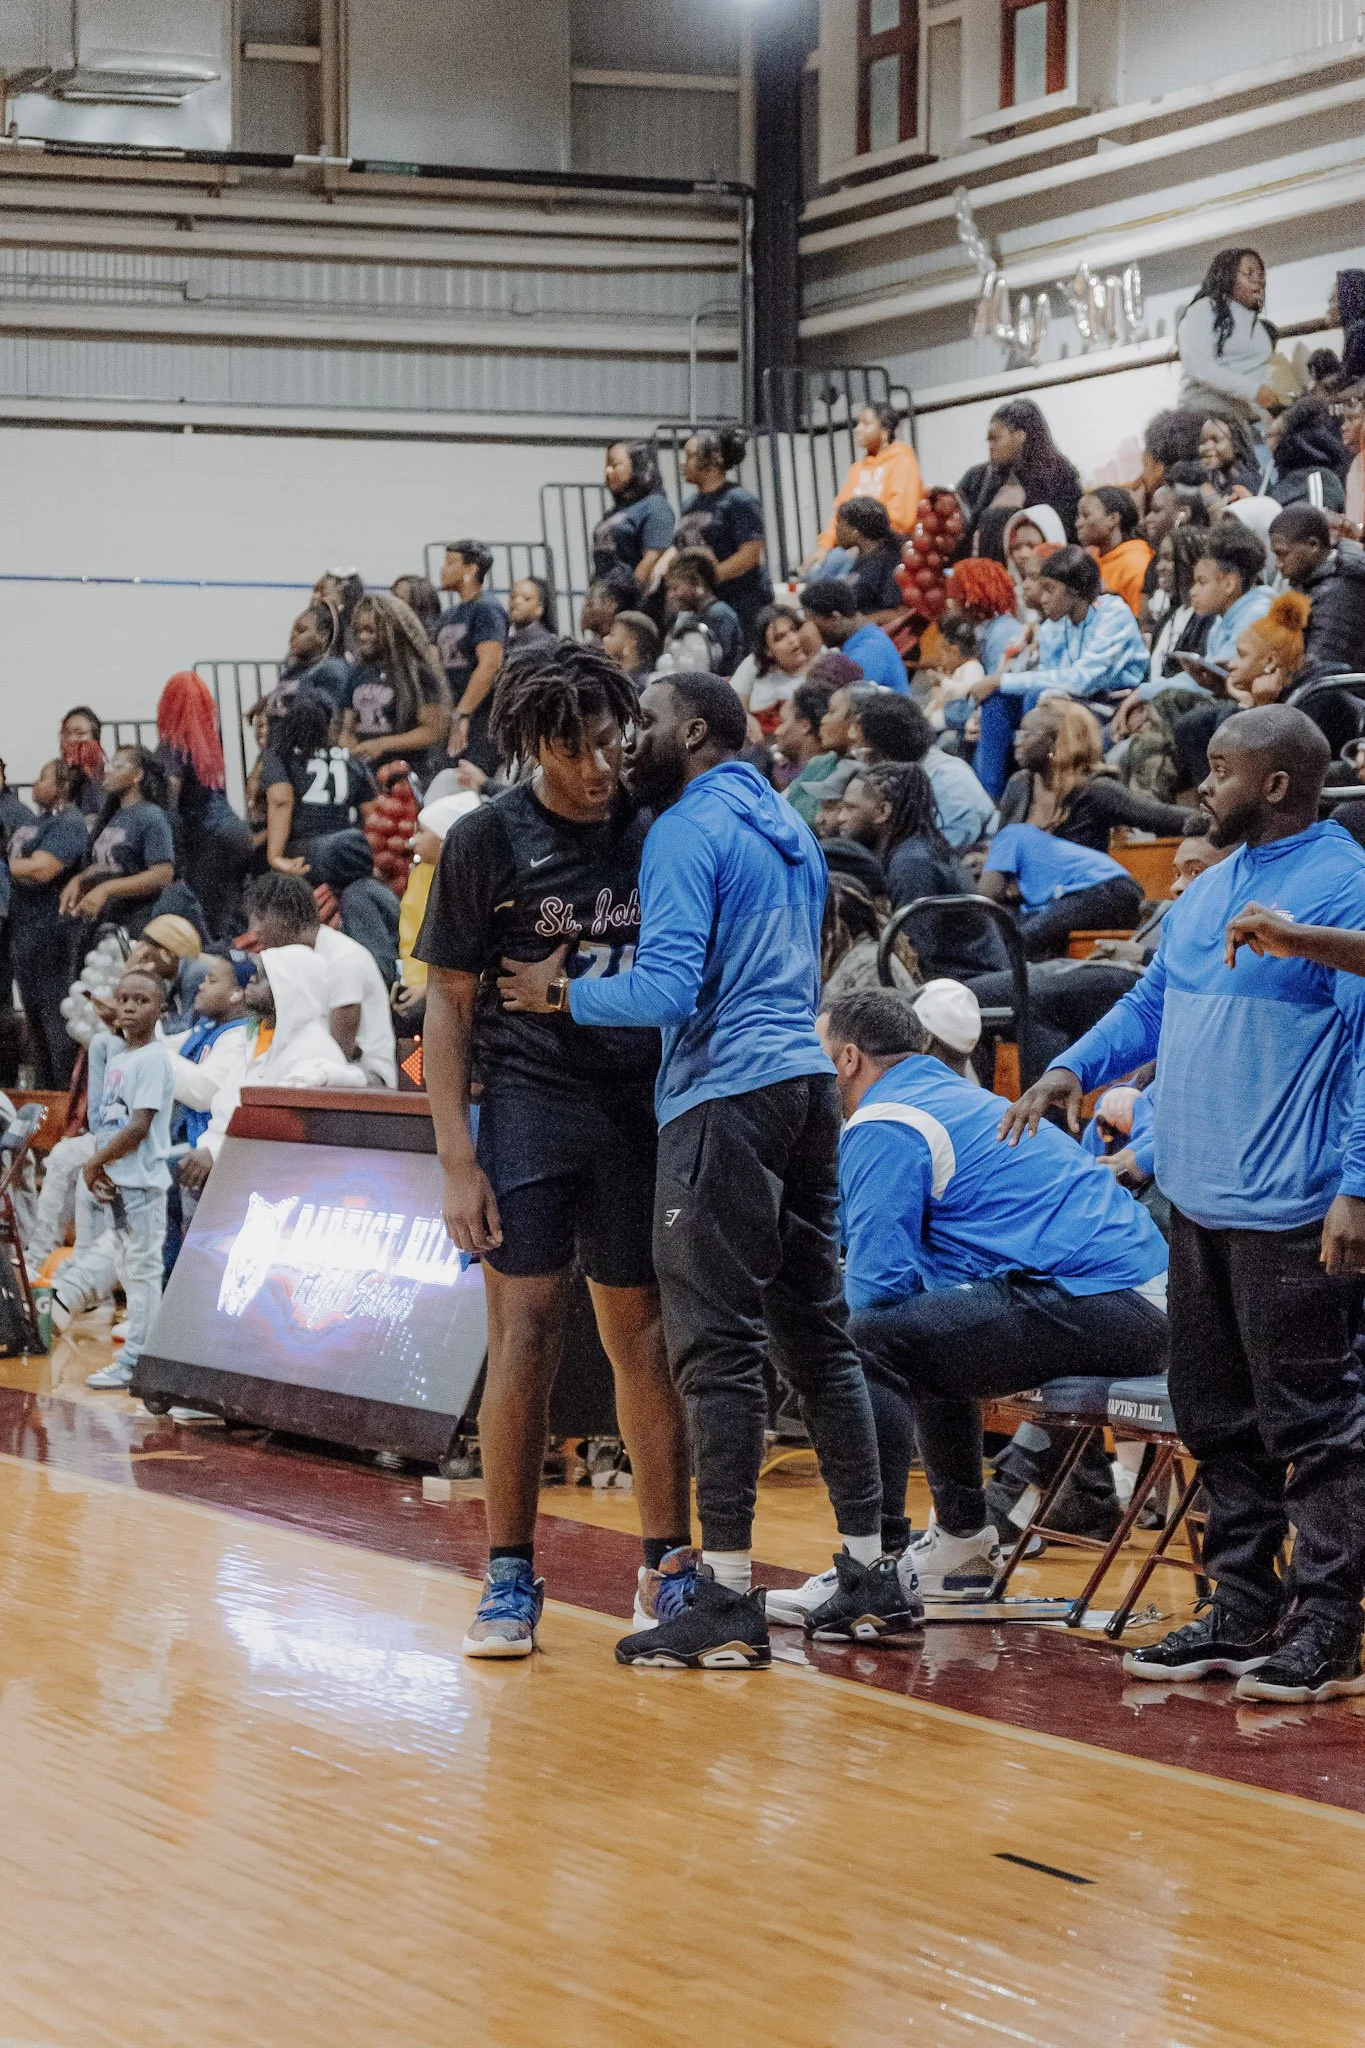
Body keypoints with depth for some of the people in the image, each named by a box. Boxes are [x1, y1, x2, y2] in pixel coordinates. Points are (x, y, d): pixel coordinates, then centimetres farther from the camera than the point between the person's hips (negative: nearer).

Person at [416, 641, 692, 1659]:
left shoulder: (658, 830, 4)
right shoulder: (486, 842, -3)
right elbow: (448, 1006, -1)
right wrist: (457, 1161, -8)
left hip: (645, 1111, 2)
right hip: (529, 1105, -2)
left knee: (646, 1336, 6)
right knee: (527, 1333, -6)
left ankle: (669, 1564, 14)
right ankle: (511, 1577, 1)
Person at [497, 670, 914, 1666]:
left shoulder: (688, 830, -8)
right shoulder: (787, 825, 20)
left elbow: (666, 987, -18)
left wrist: (562, 992, -4)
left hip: (727, 1095, -9)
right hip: (807, 1080, 9)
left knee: (719, 1346, -8)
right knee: (815, 1330, 12)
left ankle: (728, 1600, -9)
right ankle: (873, 1576, 12)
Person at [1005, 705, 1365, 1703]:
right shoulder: (1210, 890, 16)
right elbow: (1152, 1004, 24)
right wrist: (1076, 1068, 7)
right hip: (1197, 1201, 9)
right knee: (1217, 1418, 14)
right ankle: (1243, 1614, 24)